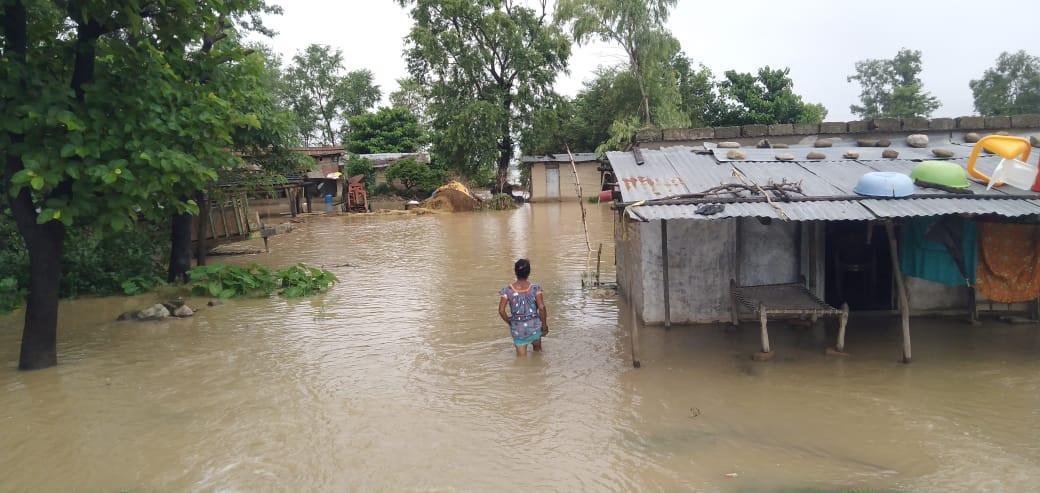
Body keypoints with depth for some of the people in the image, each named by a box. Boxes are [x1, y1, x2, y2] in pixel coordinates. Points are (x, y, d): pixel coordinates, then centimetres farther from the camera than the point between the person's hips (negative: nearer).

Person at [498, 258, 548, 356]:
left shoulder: (507, 290, -9)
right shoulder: (535, 288, -11)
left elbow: (501, 311, -12)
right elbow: (541, 308, -16)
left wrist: (509, 322, 5)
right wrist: (544, 326, -5)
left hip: (517, 329, 0)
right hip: (534, 327, 0)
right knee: (537, 349, 28)